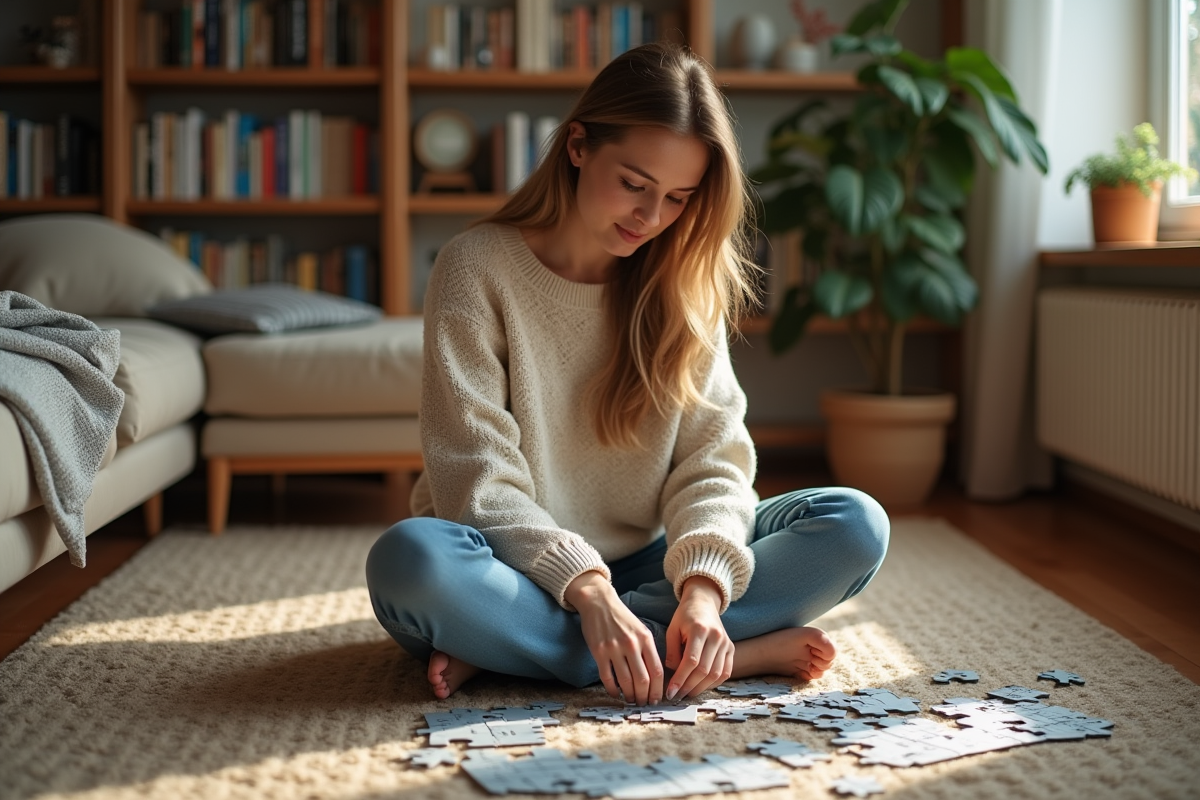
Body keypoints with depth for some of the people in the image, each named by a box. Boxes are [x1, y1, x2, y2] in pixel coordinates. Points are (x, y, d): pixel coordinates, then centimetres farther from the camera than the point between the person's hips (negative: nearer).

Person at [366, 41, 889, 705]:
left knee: (856, 525, -16)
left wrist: (703, 583, -24)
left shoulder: (685, 283, 4)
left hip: (645, 568, 4)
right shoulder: (476, 267, -8)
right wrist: (587, 592, -30)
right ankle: (737, 655, -28)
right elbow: (477, 477, -16)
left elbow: (713, 452, -4)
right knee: (410, 560, -36)